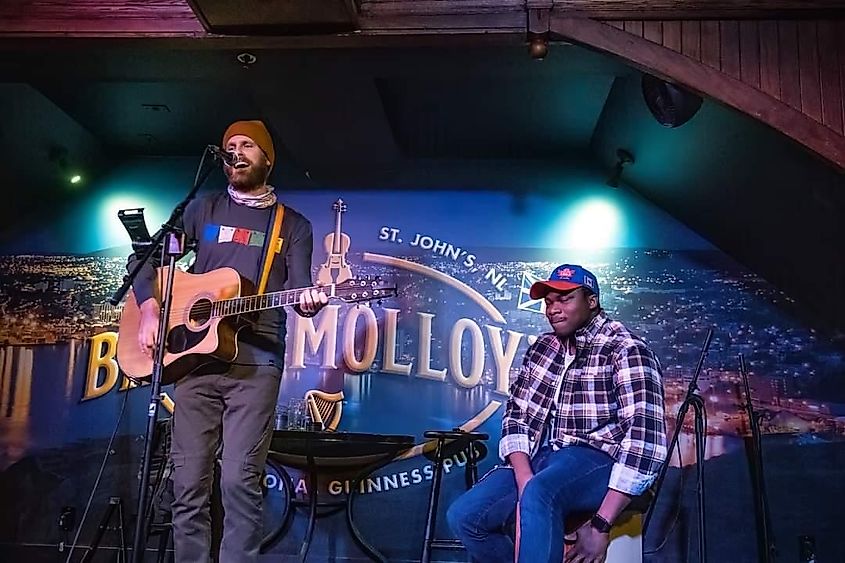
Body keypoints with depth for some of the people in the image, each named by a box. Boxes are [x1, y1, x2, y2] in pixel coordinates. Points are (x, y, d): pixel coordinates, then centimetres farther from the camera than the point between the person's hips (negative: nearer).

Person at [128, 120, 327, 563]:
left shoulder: (294, 225, 13)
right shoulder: (203, 209, 16)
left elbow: (296, 286, 2)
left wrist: (306, 301, -22)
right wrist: (149, 309, -1)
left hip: (256, 361, -2)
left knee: (239, 479, -11)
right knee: (189, 481, 0)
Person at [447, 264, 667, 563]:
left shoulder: (626, 350, -8)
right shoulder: (542, 348, 13)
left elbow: (645, 438, -18)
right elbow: (516, 414, 9)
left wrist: (601, 525, -24)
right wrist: (524, 478, -12)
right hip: (542, 459, 7)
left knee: (538, 496, -37)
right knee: (463, 516, -11)